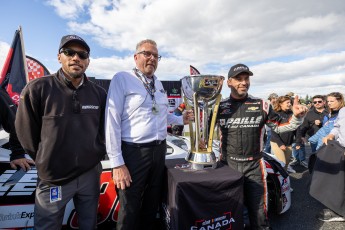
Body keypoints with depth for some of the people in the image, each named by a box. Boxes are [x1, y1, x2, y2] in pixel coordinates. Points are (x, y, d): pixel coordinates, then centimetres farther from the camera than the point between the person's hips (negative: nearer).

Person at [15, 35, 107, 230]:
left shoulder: (99, 93, -1)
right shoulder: (37, 89, -12)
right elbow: (27, 134, -4)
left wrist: (97, 154, 6)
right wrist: (47, 162, 2)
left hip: (91, 175, 3)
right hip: (54, 179, -3)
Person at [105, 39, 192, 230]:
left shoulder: (158, 84, 13)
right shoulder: (122, 79, -8)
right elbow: (112, 121, -14)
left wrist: (181, 119, 8)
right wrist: (117, 163, -17)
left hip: (160, 151, 6)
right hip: (134, 152, -6)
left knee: (152, 206, 21)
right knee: (130, 211, 9)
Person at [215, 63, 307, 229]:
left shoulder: (262, 105, 1)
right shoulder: (219, 107, -1)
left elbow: (279, 127, 7)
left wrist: (296, 116, -10)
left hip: (254, 167, 0)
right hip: (227, 165, 0)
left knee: (258, 211, 13)